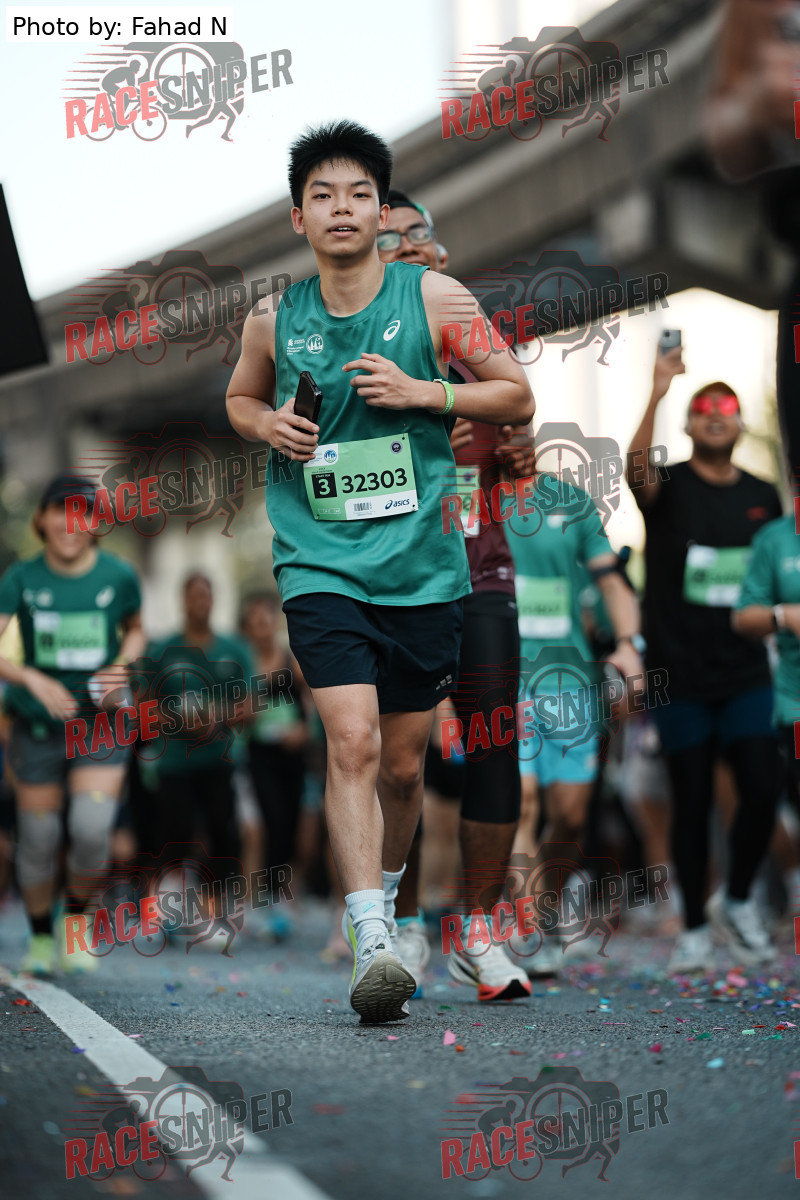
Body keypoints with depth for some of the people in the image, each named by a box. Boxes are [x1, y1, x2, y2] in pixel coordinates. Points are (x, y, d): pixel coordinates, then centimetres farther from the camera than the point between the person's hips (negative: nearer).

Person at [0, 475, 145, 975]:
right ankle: (41, 938, 27)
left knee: (93, 830, -16)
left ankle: (76, 917, 12)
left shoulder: (120, 575, -6)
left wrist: (121, 667, -7)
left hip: (102, 722, 0)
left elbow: (135, 629, 13)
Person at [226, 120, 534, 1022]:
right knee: (352, 743, -19)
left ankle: (382, 893, 39)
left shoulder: (433, 298, -1)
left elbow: (517, 397, 4)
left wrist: (423, 391, -11)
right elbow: (240, 398, 23)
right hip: (319, 564, -1)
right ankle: (372, 947, -22)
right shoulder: (274, 320, 3)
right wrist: (267, 425, -1)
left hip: (422, 566, 1)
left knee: (402, 765, 11)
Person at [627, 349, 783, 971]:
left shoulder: (763, 496, 11)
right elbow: (637, 469, -26)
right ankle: (695, 926, 14)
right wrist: (657, 395, -38)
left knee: (763, 790, -8)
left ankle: (736, 901, 15)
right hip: (682, 677, -3)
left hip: (746, 673, 3)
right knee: (692, 803, 2)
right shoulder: (669, 487, -2)